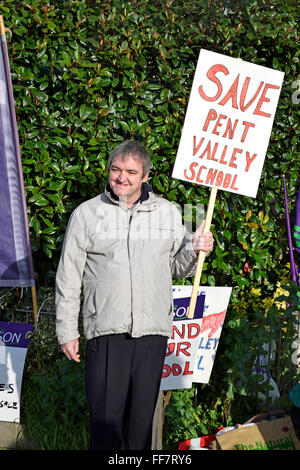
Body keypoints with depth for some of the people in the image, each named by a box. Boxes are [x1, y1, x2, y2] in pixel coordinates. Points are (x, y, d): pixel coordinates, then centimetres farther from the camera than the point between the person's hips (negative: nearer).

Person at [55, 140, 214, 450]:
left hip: (153, 331, 2)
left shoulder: (168, 213, 10)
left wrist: (194, 250, -6)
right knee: (105, 417, -2)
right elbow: (68, 279, 4)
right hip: (106, 331, -2)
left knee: (142, 416, 10)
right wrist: (67, 332, 2)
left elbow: (177, 268, 16)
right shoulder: (86, 214, 3)